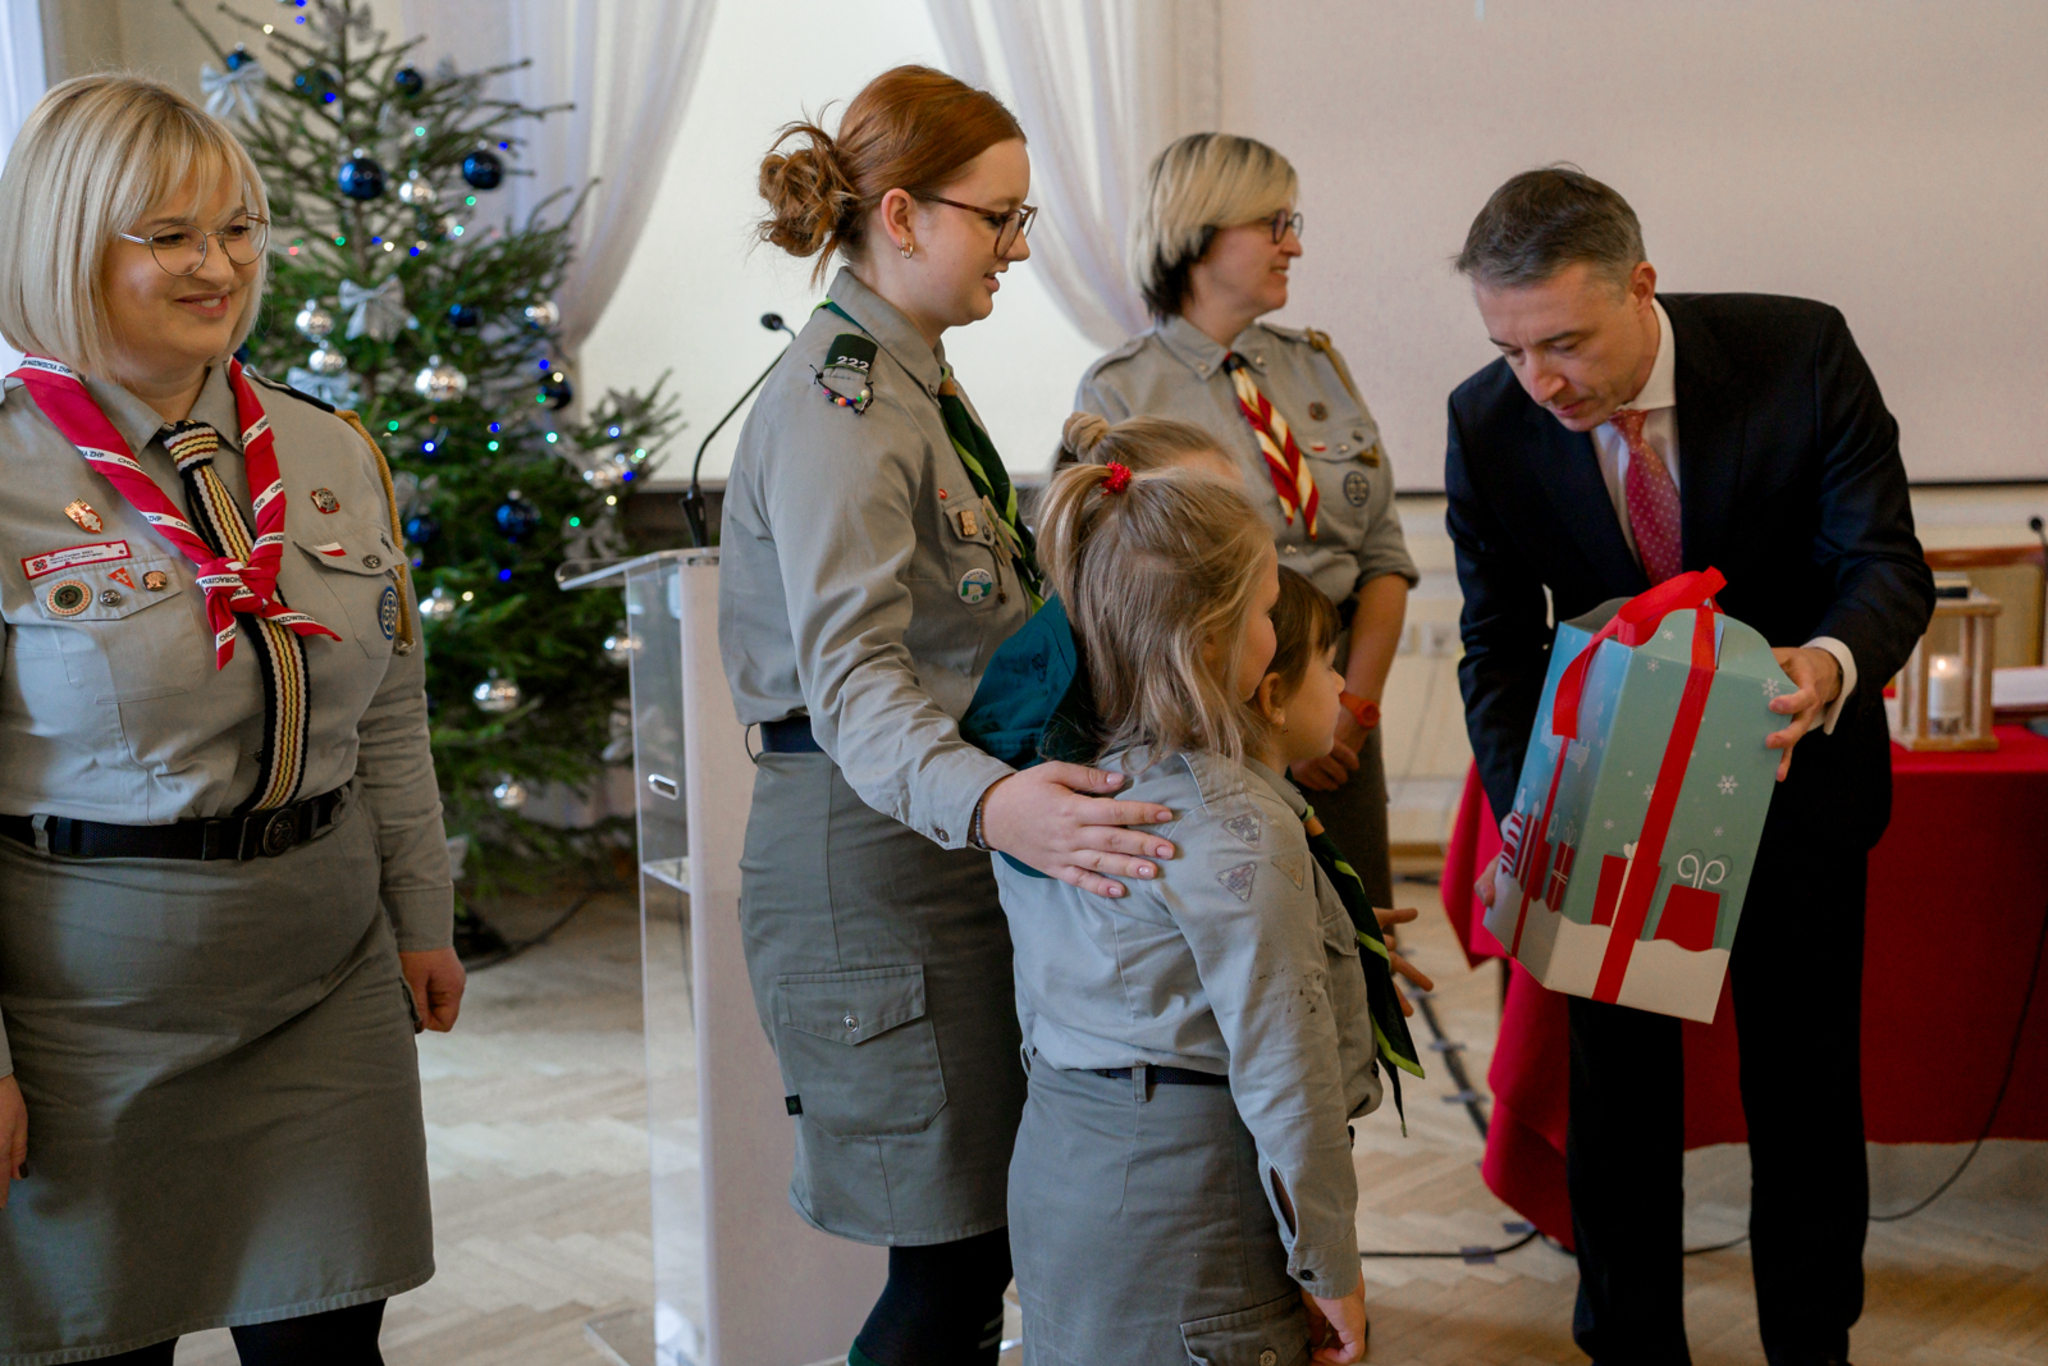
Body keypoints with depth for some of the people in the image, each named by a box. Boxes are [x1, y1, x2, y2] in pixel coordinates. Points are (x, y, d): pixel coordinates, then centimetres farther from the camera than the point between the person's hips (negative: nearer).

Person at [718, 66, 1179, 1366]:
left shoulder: (916, 381, 15)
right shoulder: (836, 405, -17)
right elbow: (852, 675, -30)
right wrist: (987, 802, -48)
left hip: (952, 837, 10)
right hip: (873, 851, -10)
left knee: (981, 1235, 12)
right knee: (953, 1254, -4)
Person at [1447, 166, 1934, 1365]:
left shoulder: (1803, 354, -21)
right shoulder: (1489, 424, -17)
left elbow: (1886, 560, -19)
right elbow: (1501, 645, -11)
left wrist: (1833, 664, -43)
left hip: (1793, 770, 0)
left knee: (1805, 1085, 12)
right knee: (1617, 1085, 8)